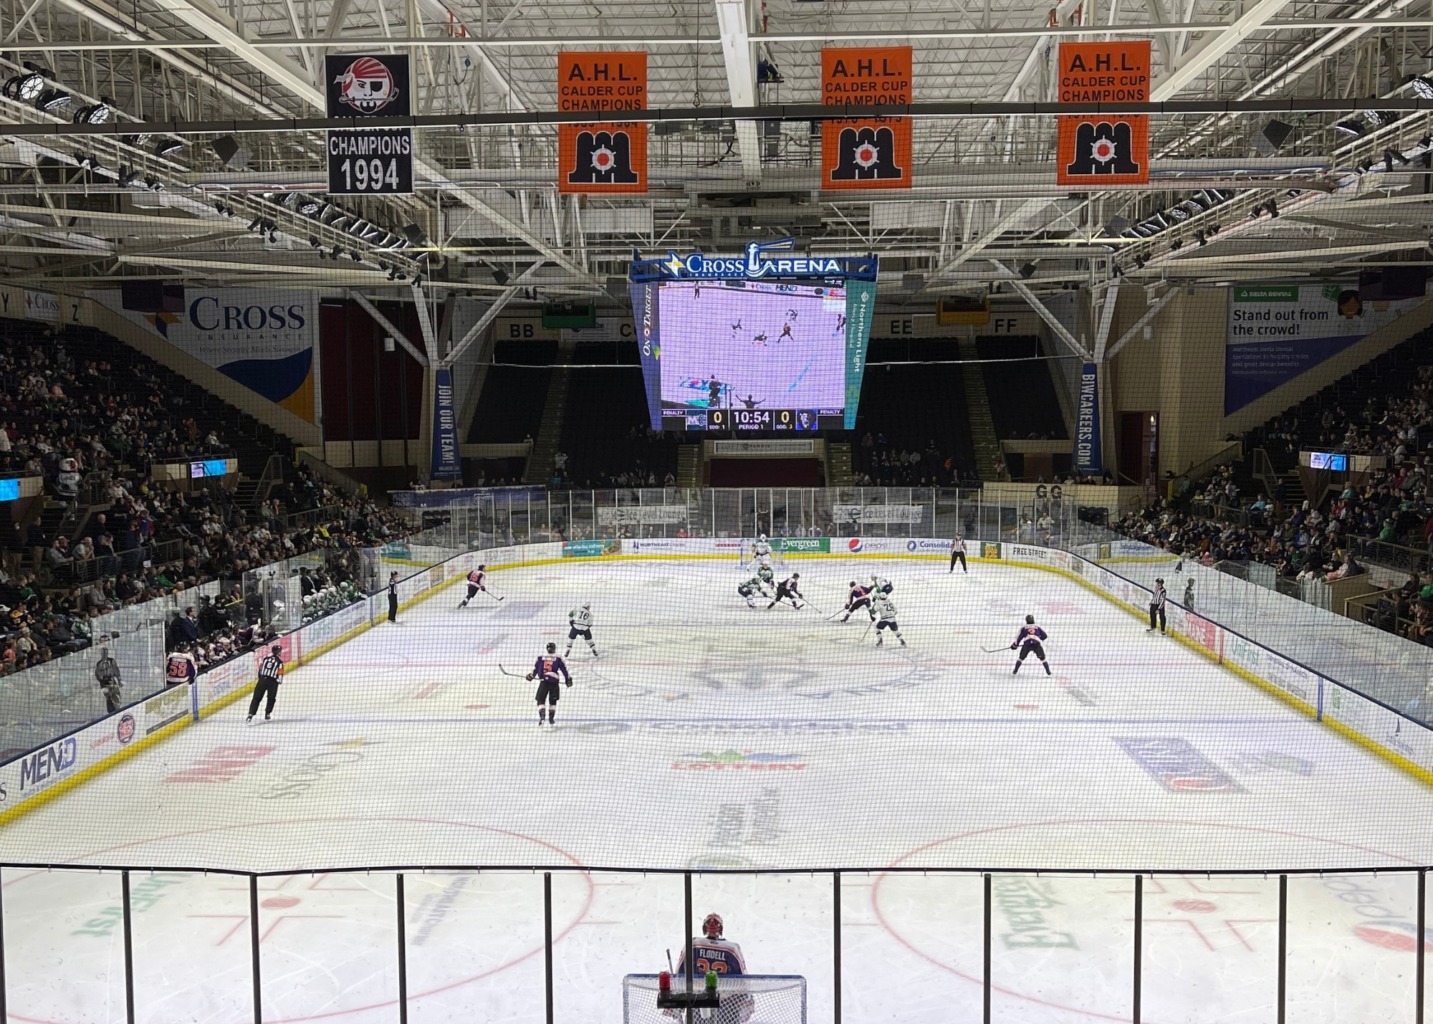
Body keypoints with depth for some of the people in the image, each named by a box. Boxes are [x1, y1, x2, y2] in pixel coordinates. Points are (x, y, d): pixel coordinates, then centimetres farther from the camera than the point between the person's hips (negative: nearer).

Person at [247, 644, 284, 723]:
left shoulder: (266, 657, 10)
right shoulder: (279, 661, -3)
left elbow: (260, 668, 14)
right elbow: (280, 673, -5)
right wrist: (279, 681, 11)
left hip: (262, 679, 3)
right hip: (273, 681, -3)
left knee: (256, 698, 4)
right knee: (271, 698, 18)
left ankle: (251, 714, -6)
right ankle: (267, 714, 19)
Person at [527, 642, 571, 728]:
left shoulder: (540, 657, 4)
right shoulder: (558, 659, 1)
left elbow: (535, 668, 8)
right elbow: (564, 669, 2)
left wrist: (531, 676, 25)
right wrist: (568, 679, 11)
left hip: (543, 682, 0)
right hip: (554, 682, 0)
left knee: (541, 700, 4)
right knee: (553, 701, 18)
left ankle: (542, 716, -19)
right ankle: (551, 718, 20)